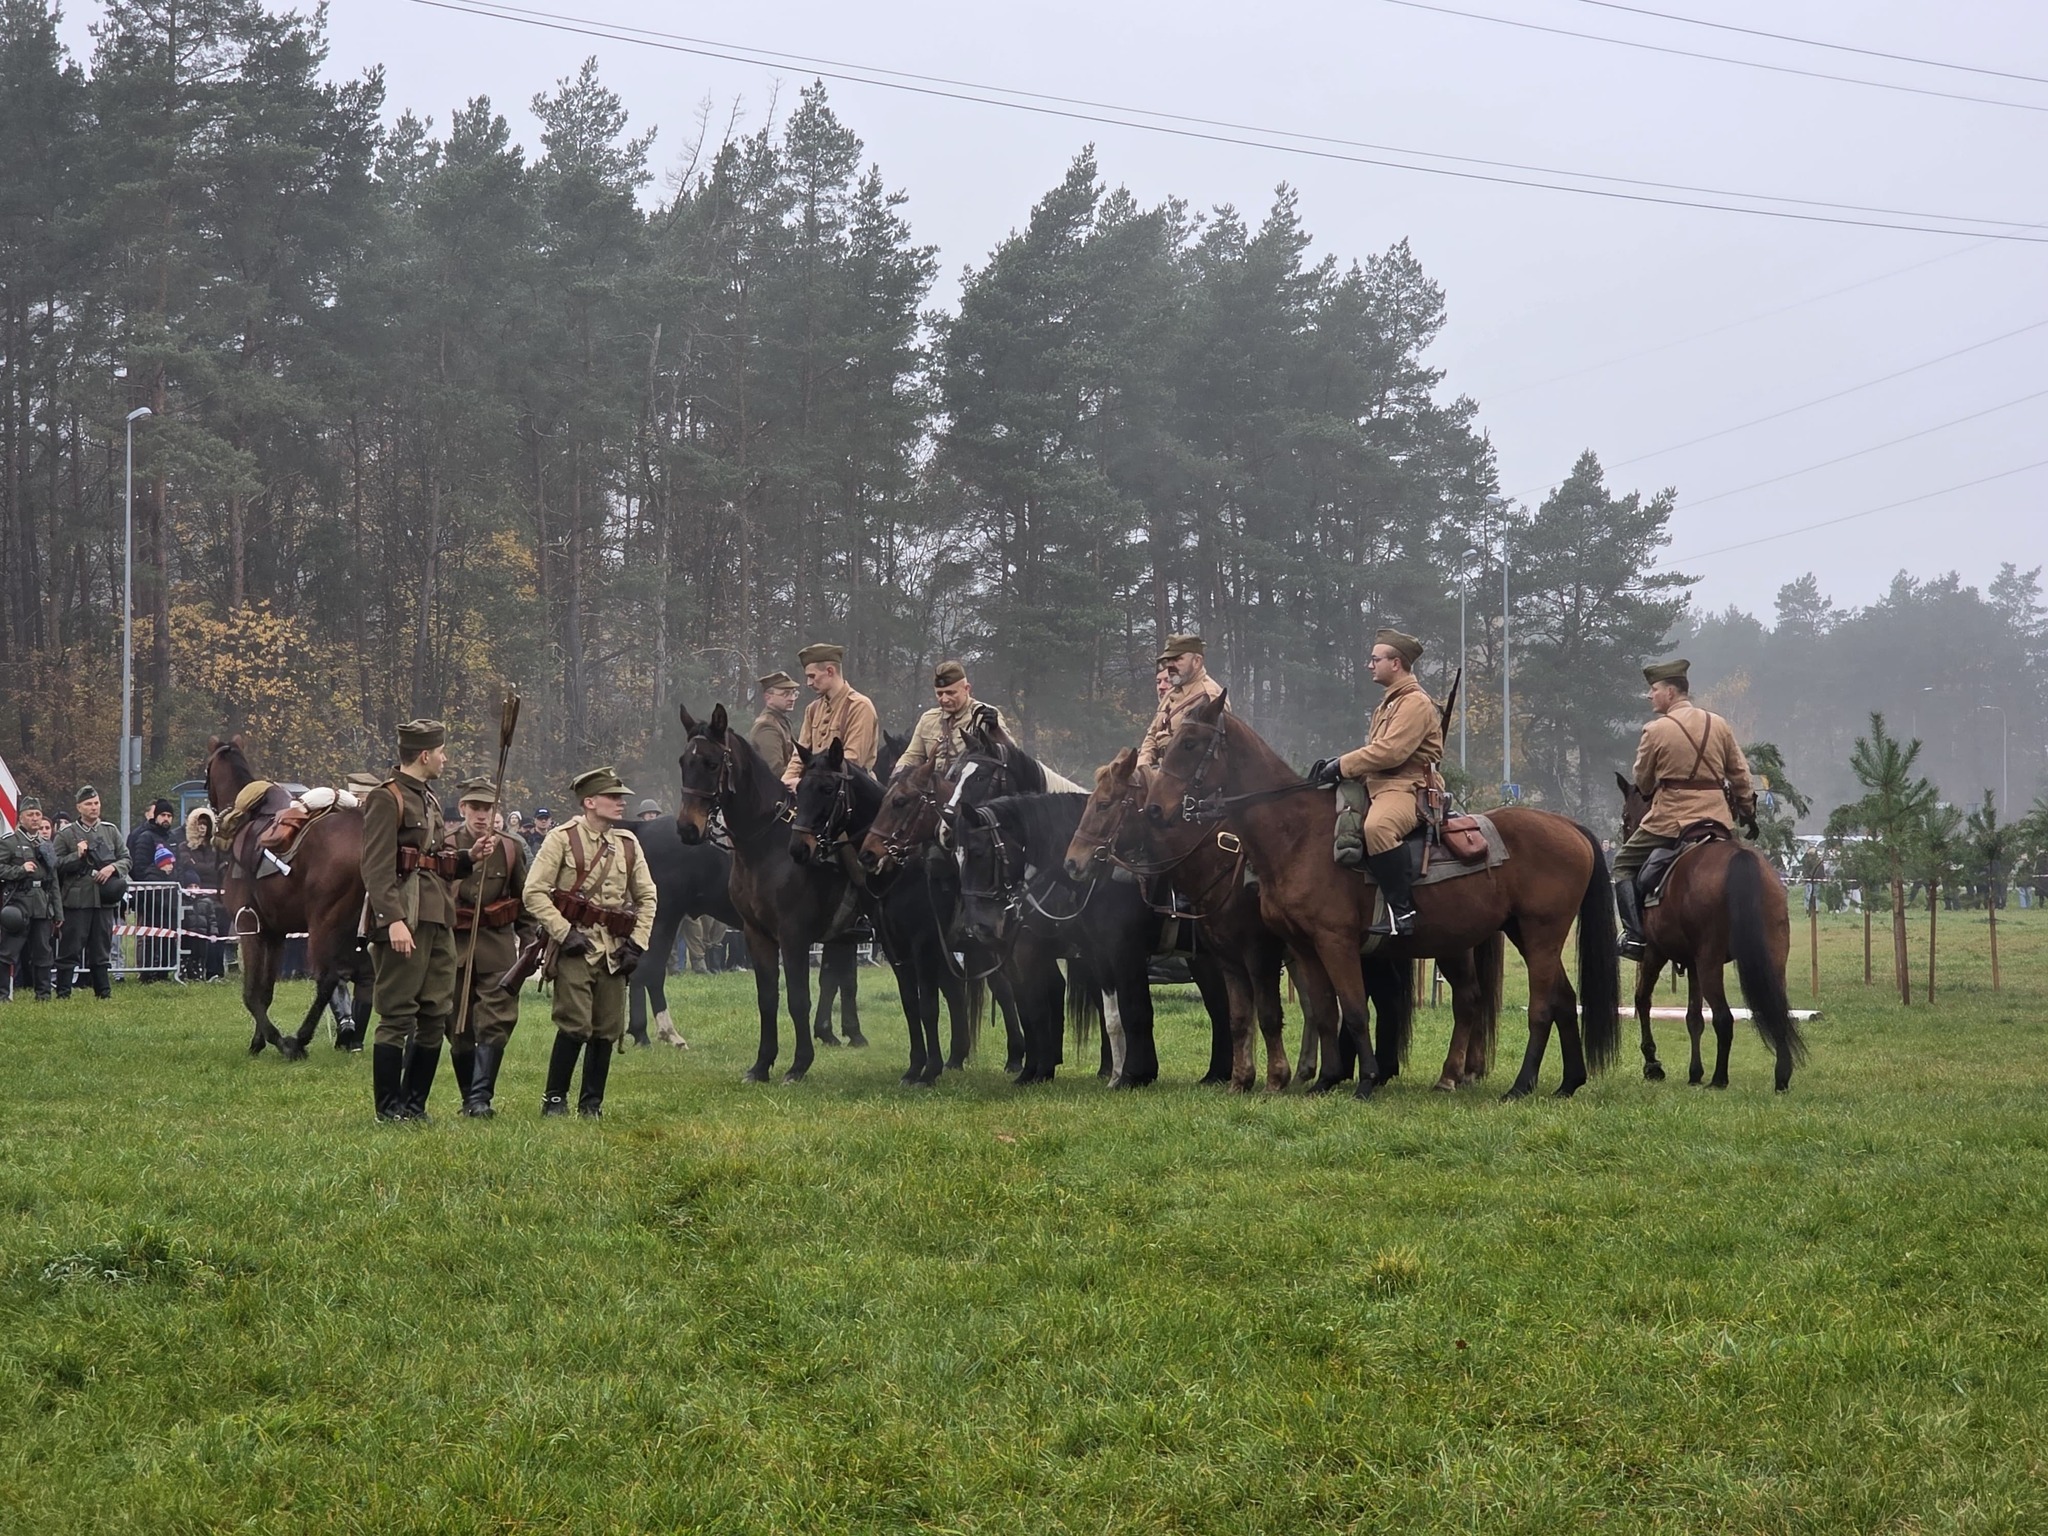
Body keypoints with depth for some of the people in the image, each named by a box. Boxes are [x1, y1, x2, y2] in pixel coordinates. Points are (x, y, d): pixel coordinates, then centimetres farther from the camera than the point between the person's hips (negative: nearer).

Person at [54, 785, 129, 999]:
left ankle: (104, 992, 16)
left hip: (104, 899, 4)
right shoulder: (66, 834, 0)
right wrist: (77, 856, -14)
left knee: (101, 948, 10)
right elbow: (55, 864, -2)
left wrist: (112, 867, -6)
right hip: (77, 900, -4)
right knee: (70, 949, -3)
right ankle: (63, 993, 0)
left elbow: (126, 859, 13)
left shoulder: (110, 832, 12)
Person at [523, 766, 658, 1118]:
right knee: (575, 1026, -12)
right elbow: (534, 893, -7)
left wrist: (637, 943, 7)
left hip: (615, 952, 5)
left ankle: (592, 1102, 16)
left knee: (608, 1030, 6)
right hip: (576, 946, -5)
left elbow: (646, 897, 19)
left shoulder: (628, 844, 12)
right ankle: (555, 1099, -1)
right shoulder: (562, 840, -3)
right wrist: (564, 932, -14)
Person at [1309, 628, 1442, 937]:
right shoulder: (1391, 703, 24)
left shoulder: (1416, 703, -10)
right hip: (1378, 785, 11)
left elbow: (1390, 751, -21)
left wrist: (1343, 766, -15)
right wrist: (1339, 763, 9)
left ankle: (1402, 909, -36)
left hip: (1406, 788, -11)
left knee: (1377, 827, -40)